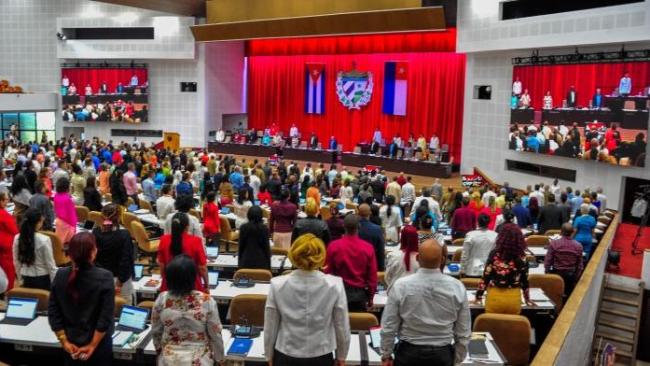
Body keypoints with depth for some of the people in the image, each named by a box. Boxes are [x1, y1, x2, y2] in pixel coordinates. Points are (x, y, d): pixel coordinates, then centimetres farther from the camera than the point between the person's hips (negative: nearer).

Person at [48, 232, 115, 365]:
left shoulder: (60, 275, -8)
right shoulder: (105, 277, -19)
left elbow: (53, 313, -5)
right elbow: (105, 318, -19)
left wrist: (64, 342, 0)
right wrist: (92, 345, -10)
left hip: (71, 346, 3)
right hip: (99, 346, -3)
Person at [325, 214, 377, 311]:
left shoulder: (333, 246, -11)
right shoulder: (368, 247, -10)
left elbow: (328, 271, -2)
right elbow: (372, 275, -4)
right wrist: (370, 297, 9)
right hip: (360, 293, 0)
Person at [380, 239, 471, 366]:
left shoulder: (401, 286, -15)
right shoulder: (457, 287, -11)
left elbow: (389, 327, -8)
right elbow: (463, 332, -3)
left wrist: (386, 355, 6)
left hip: (408, 353, -1)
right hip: (443, 355, 1)